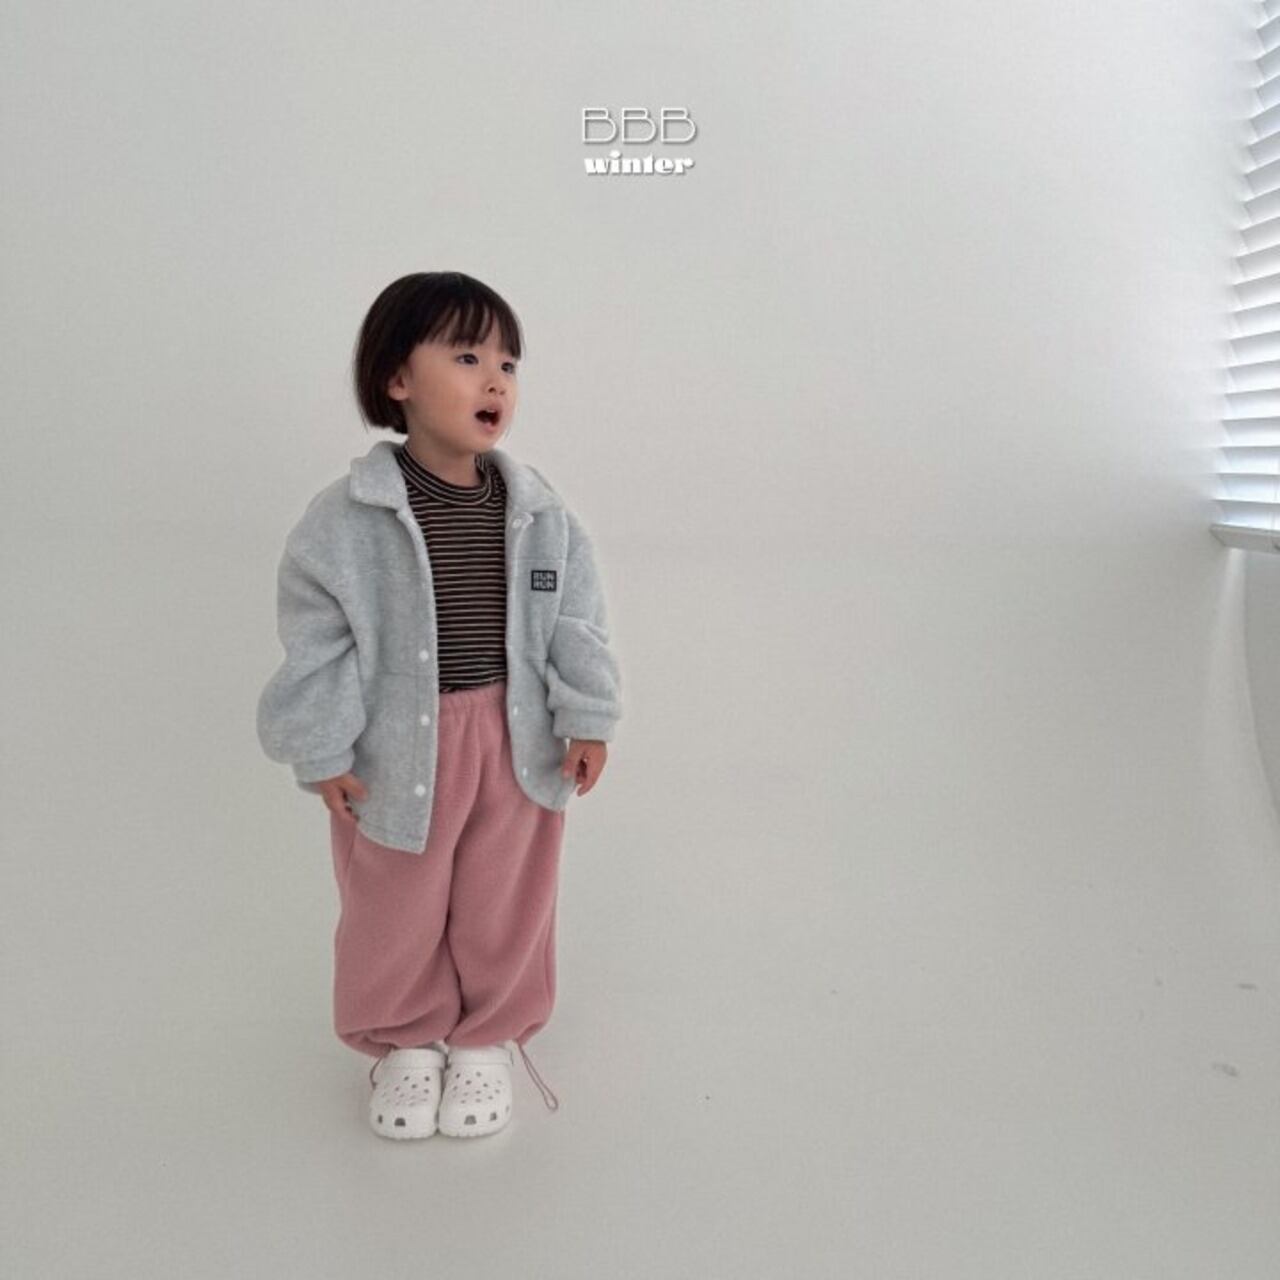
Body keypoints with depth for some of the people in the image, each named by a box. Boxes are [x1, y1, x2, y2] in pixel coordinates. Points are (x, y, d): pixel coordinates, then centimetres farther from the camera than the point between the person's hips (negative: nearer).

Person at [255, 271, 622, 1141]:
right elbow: (315, 642, -9)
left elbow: (577, 621, 0)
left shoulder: (540, 512, -7)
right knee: (396, 907, 17)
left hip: (516, 739, 2)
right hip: (399, 745, -2)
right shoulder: (347, 520, -15)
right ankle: (404, 1039, 43)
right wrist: (322, 752, -7)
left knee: (505, 903, 17)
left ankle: (487, 1037, 42)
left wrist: (588, 720, -2)